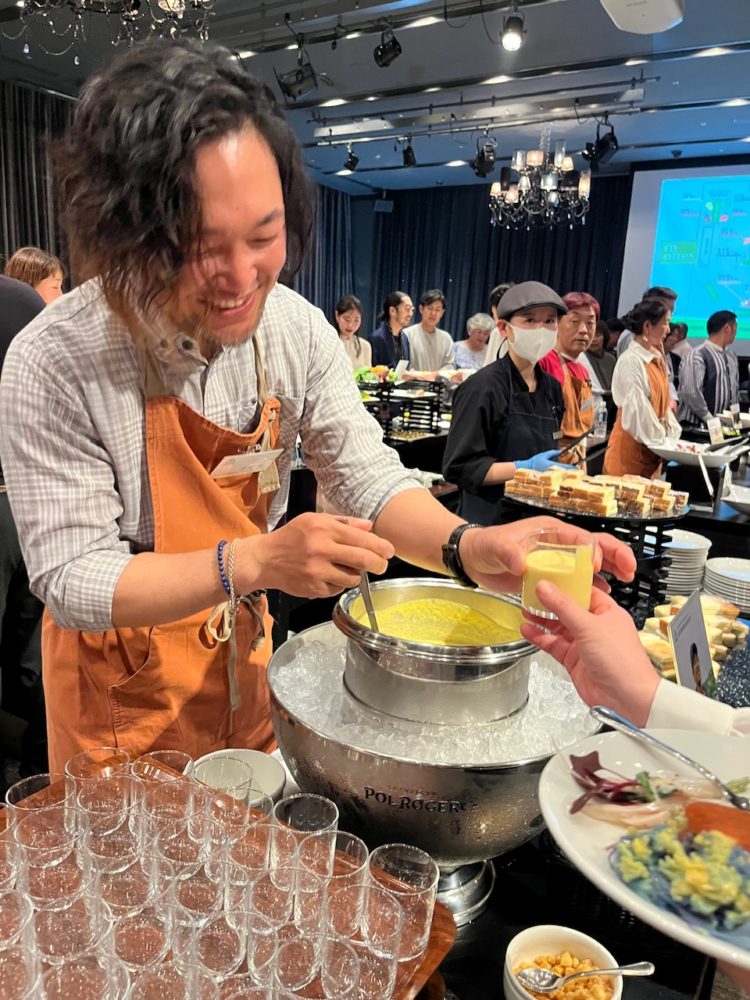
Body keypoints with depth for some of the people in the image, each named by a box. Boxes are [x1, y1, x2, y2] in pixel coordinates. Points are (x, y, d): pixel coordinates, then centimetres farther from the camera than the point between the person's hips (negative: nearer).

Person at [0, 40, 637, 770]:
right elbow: (73, 582, -25)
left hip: (244, 655, 4)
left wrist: (467, 548, -30)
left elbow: (367, 479, -10)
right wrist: (253, 562, -39)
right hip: (118, 688, -3)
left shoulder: (300, 332, -14)